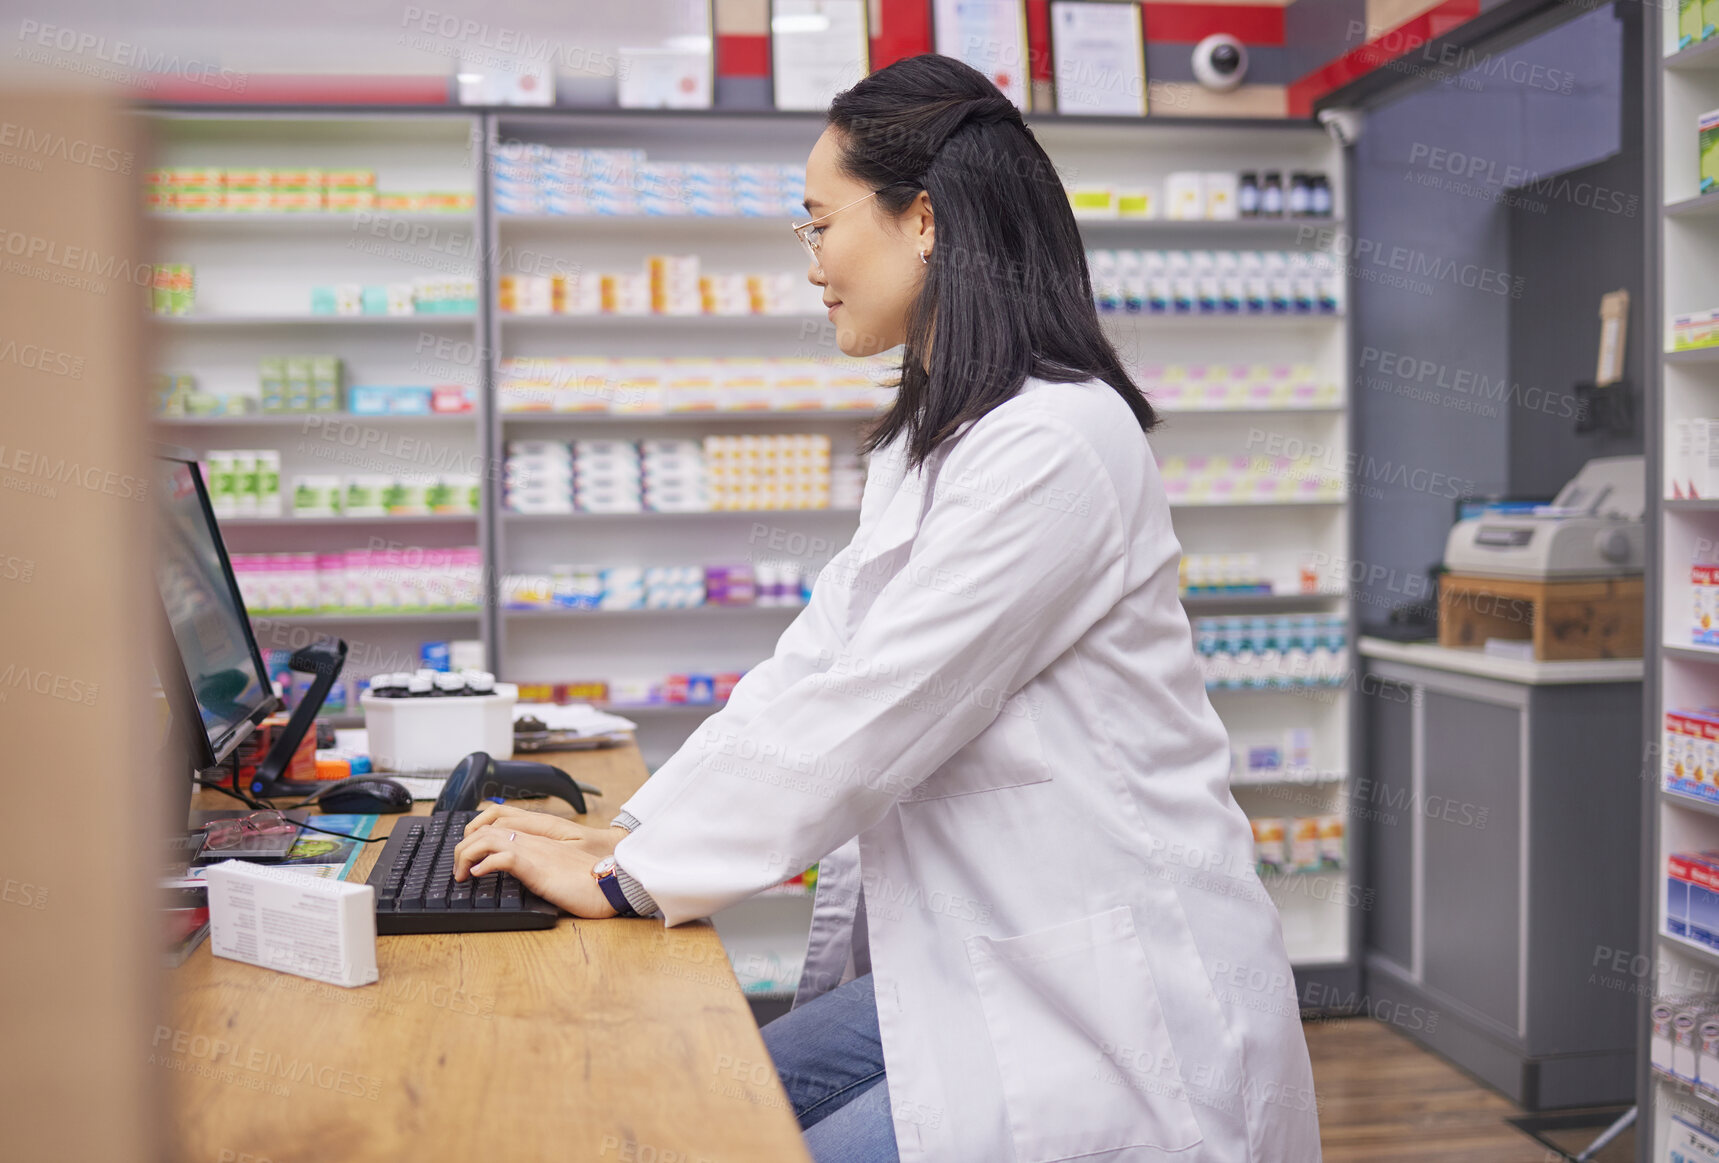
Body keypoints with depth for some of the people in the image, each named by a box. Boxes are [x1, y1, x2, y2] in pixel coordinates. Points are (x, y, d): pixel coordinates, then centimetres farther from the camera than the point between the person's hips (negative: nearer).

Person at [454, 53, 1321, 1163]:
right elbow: (816, 663, 11)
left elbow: (866, 710, -22)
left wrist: (623, 879, -13)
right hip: (978, 964, 9)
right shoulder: (936, 437, 13)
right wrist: (631, 830, 4)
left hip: (1110, 1007, -9)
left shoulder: (1057, 443, -20)